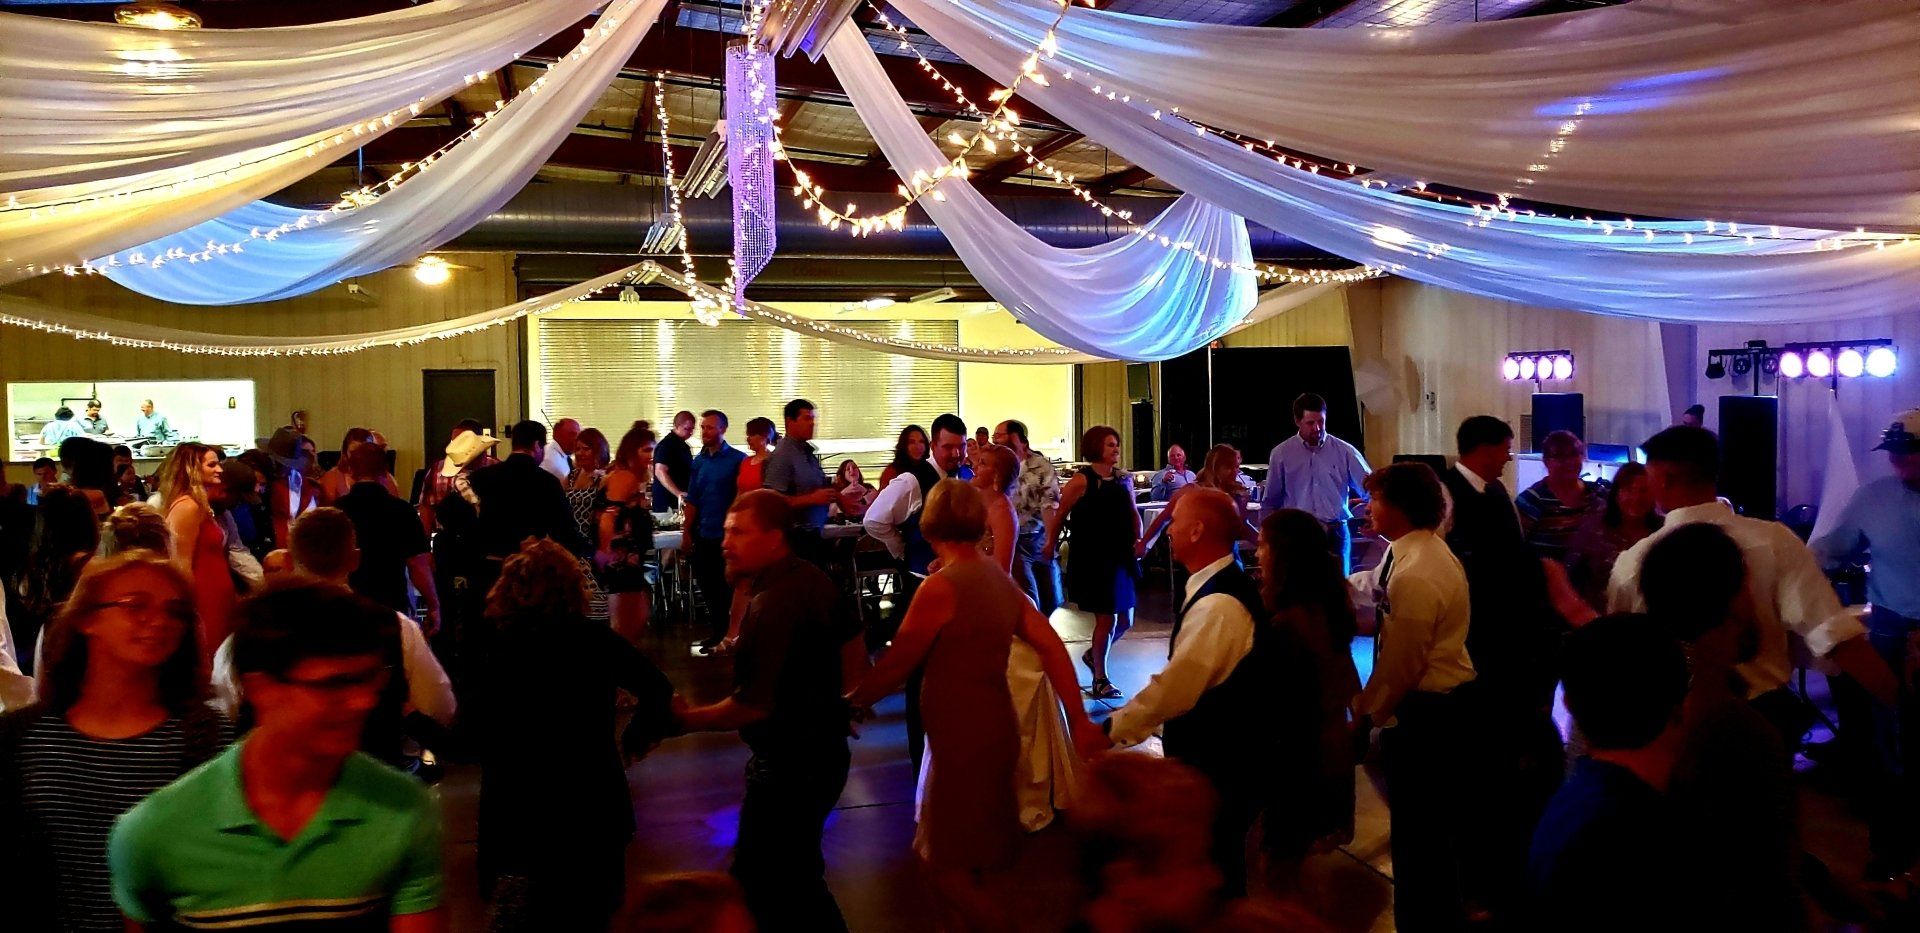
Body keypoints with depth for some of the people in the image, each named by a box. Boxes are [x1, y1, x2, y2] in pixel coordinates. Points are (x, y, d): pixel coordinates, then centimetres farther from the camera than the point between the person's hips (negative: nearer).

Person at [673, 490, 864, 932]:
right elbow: (854, 656, 15)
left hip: (788, 767, -10)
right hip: (823, 751, 10)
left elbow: (754, 705, -27)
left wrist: (687, 720, -14)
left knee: (762, 884, 2)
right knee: (797, 875, 23)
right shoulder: (815, 580, 4)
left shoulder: (771, 605, -26)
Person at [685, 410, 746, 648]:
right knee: (707, 587, 10)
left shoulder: (738, 460, -8)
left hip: (728, 535, -5)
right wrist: (687, 533, 6)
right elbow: (692, 500, 10)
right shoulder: (699, 461, 8)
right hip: (704, 536, 5)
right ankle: (718, 631, 22)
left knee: (728, 588, 2)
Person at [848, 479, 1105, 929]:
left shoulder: (939, 587, -21)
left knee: (949, 866, 5)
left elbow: (897, 664, -16)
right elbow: (1052, 647, 0)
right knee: (961, 861, 23)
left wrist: (851, 701, 0)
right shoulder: (999, 578, 3)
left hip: (964, 740, -9)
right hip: (992, 728, 9)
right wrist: (1079, 720, 2)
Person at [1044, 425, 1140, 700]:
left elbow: (1133, 512, 16)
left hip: (1119, 557, 7)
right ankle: (1100, 680, 15)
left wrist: (1138, 539, 5)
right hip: (1091, 560, -6)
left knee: (1125, 620, 11)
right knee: (1107, 618, -3)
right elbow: (1060, 515, -8)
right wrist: (1051, 546, -8)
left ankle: (1093, 654, 39)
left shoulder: (1124, 479, 7)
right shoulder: (1082, 480, -11)